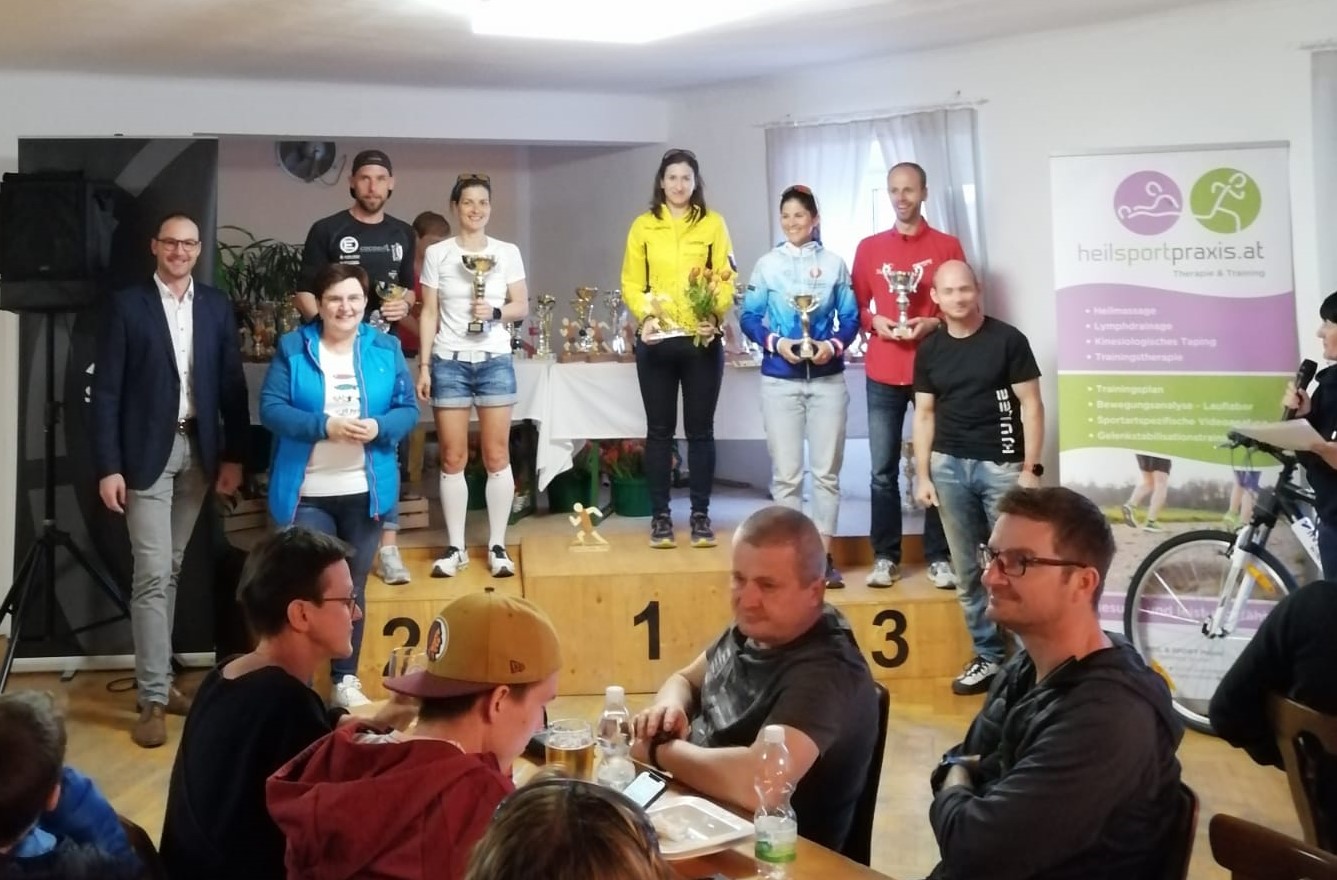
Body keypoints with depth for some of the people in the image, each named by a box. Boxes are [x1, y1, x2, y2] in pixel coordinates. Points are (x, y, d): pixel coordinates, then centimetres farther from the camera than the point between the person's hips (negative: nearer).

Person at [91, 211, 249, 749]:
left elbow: (232, 384, 8)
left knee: (171, 571, 13)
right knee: (152, 575, -6)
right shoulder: (126, 305, -3)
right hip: (147, 453, -3)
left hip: (198, 451, 4)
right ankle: (153, 698, -1)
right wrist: (108, 466, -11)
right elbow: (106, 391, -5)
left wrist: (234, 456, 3)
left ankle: (159, 680, 23)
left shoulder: (217, 306, 7)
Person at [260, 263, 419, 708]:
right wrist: (324, 426, -22)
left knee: (352, 588, 14)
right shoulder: (292, 348, -3)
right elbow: (270, 408, -9)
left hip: (365, 491, 3)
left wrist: (378, 427, -19)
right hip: (307, 492, -2)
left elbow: (408, 410, 2)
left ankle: (345, 679, 26)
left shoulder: (386, 349, 3)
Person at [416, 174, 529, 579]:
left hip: (495, 362, 1)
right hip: (449, 362, 0)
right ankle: (455, 547, 11)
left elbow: (522, 306, 8)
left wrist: (495, 312, -12)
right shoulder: (437, 254, 3)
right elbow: (429, 313, 4)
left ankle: (497, 546, 10)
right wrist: (424, 365, -1)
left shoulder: (508, 253, 5)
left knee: (497, 456, 1)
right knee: (452, 457, 2)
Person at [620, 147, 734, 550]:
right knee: (660, 430, 4)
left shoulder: (712, 223, 6)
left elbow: (726, 279, 1)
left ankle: (700, 515, 12)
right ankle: (660, 516, 11)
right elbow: (631, 282, 3)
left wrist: (714, 315, -16)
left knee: (700, 430, 4)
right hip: (656, 340, 0)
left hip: (703, 340, 0)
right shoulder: (643, 226, 7)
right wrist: (645, 317, -14)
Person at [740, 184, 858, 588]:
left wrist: (834, 345, -14)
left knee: (827, 470, 4)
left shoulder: (834, 263, 3)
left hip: (828, 379, 1)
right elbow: (749, 316, 2)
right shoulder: (767, 264, 2)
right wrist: (776, 342, -14)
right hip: (779, 379, 0)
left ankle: (823, 556, 13)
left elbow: (851, 317, 4)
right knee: (785, 472, 3)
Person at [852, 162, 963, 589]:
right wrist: (874, 322, -8)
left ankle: (939, 557, 8)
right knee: (883, 470, 1)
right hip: (883, 373, 1)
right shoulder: (869, 248, 10)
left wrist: (934, 322, -12)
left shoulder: (947, 245, 5)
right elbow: (856, 306, 12)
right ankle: (885, 557, 9)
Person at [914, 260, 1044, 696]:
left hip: (1001, 464, -4)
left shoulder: (1007, 339, -3)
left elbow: (1031, 405, -3)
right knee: (967, 571, 8)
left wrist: (1030, 468, -9)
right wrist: (923, 475, 4)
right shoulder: (929, 349, 8)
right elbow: (924, 415, 11)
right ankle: (988, 656, 18)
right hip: (949, 465, 4)